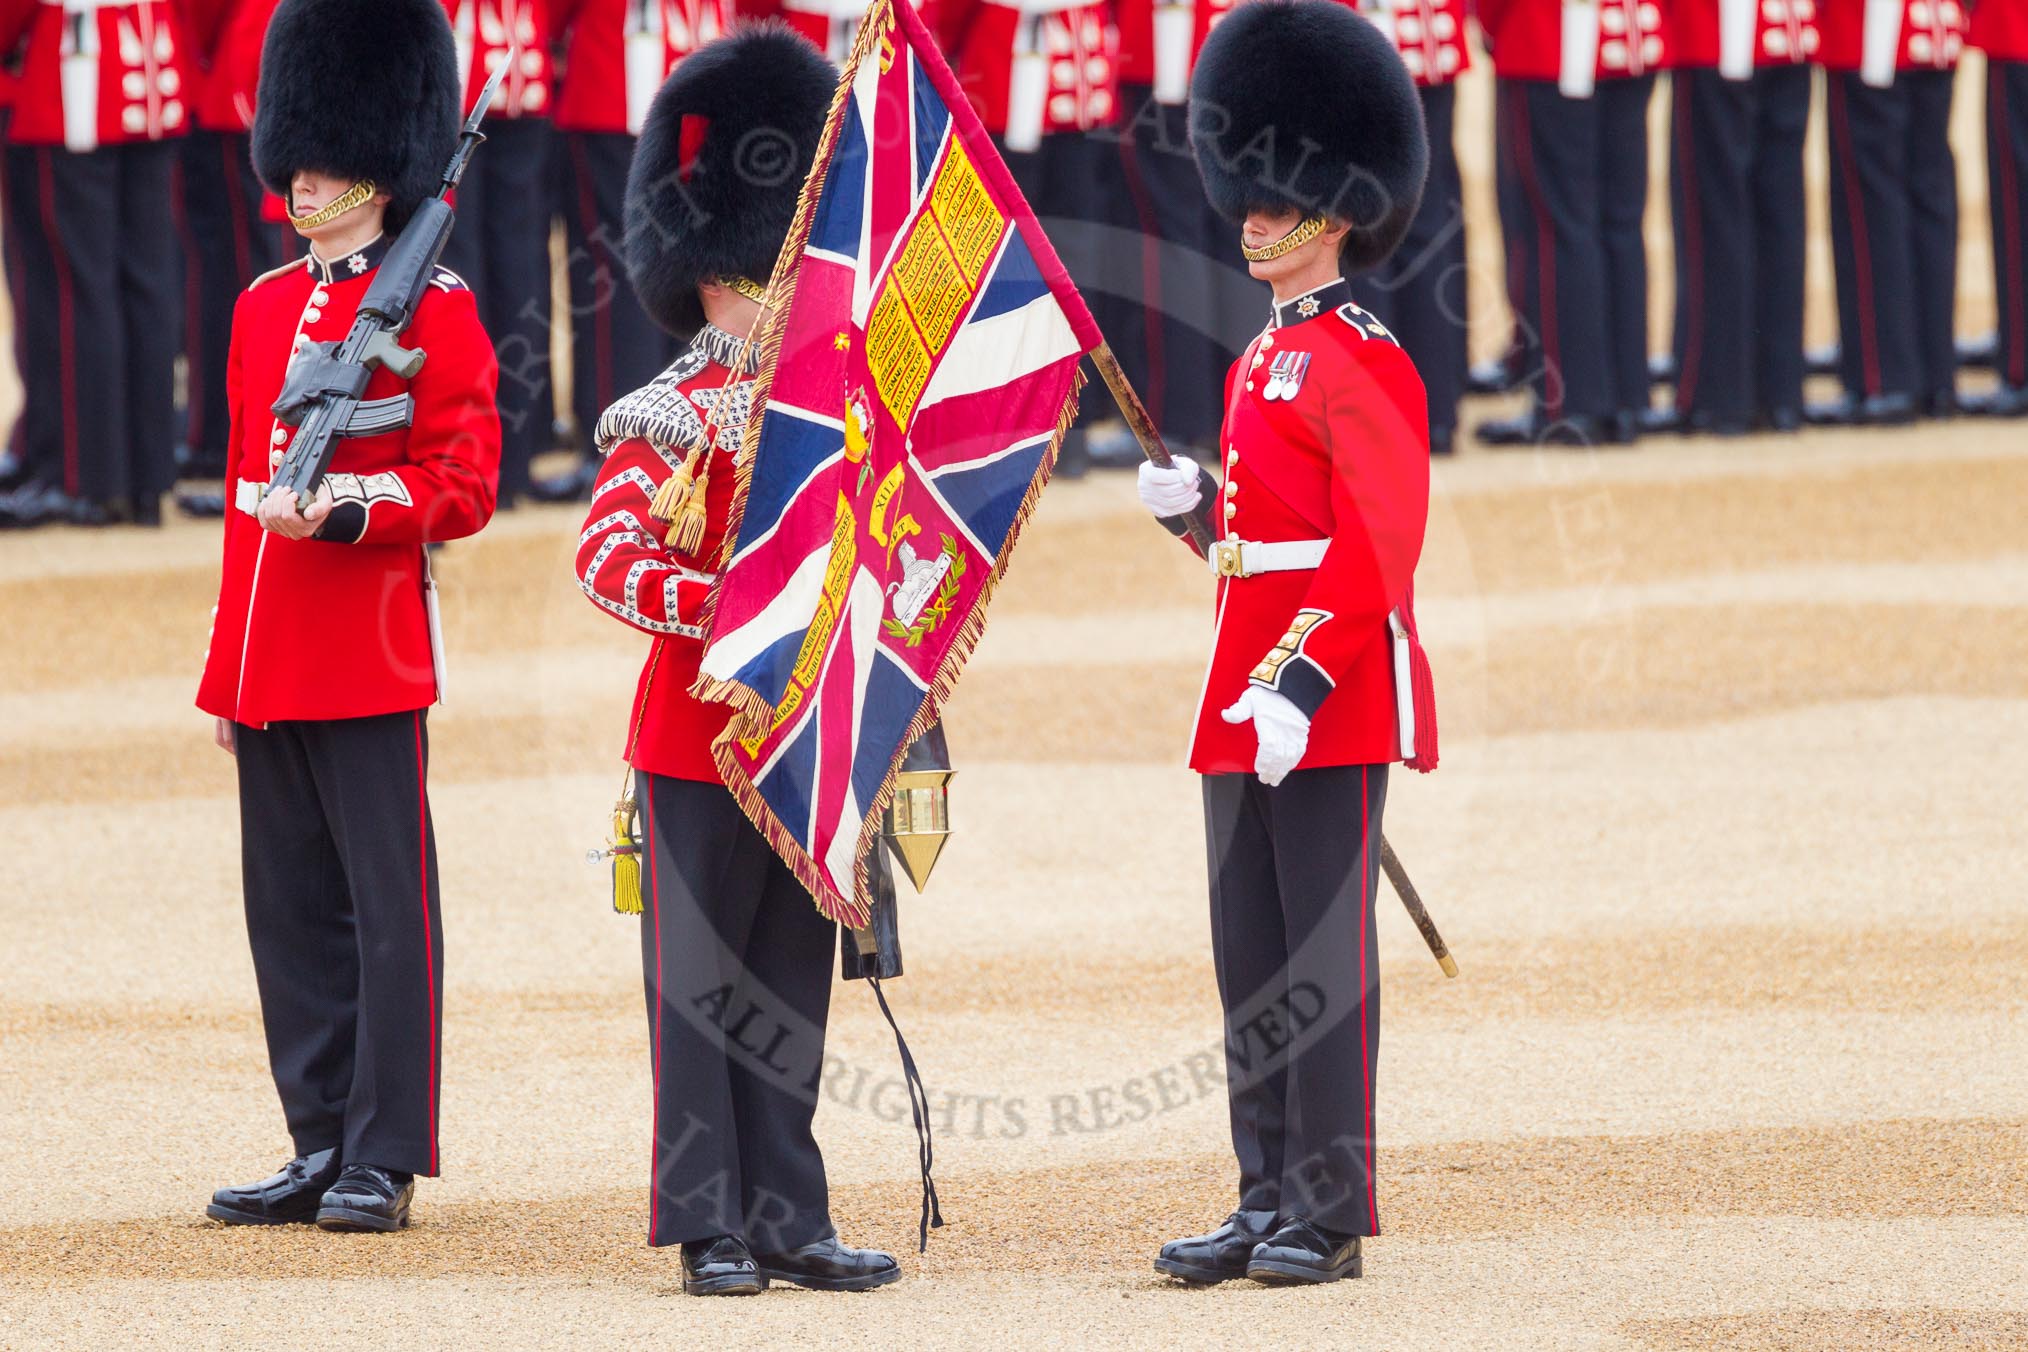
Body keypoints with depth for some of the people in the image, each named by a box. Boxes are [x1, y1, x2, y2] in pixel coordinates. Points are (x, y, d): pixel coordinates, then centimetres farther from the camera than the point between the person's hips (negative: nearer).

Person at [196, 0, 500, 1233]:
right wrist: (230, 661, 17)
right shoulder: (265, 307, 15)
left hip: (372, 662, -7)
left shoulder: (434, 311, -5)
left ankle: (387, 1163, -1)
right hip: (268, 661, 7)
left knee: (389, 907, -3)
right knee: (292, 911, 9)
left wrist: (345, 508, -24)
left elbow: (463, 485, -8)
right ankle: (326, 1147, 15)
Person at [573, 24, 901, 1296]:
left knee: (792, 991, 8)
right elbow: (609, 556, -19)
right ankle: (710, 1226, 2)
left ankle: (788, 1221, 11)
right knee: (703, 987, 0)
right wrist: (723, 608, -31)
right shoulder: (670, 419, -7)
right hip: (698, 741, -6)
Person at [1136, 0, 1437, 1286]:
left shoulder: (1361, 363, -11)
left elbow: (1380, 543, -18)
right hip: (1245, 695, 9)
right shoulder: (1264, 360, 17)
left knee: (1325, 958, -6)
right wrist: (1192, 505, 5)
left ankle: (1331, 1214, -3)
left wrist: (1303, 681, -23)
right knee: (1252, 963, 9)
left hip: (1330, 698, -9)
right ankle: (1271, 1202, 14)